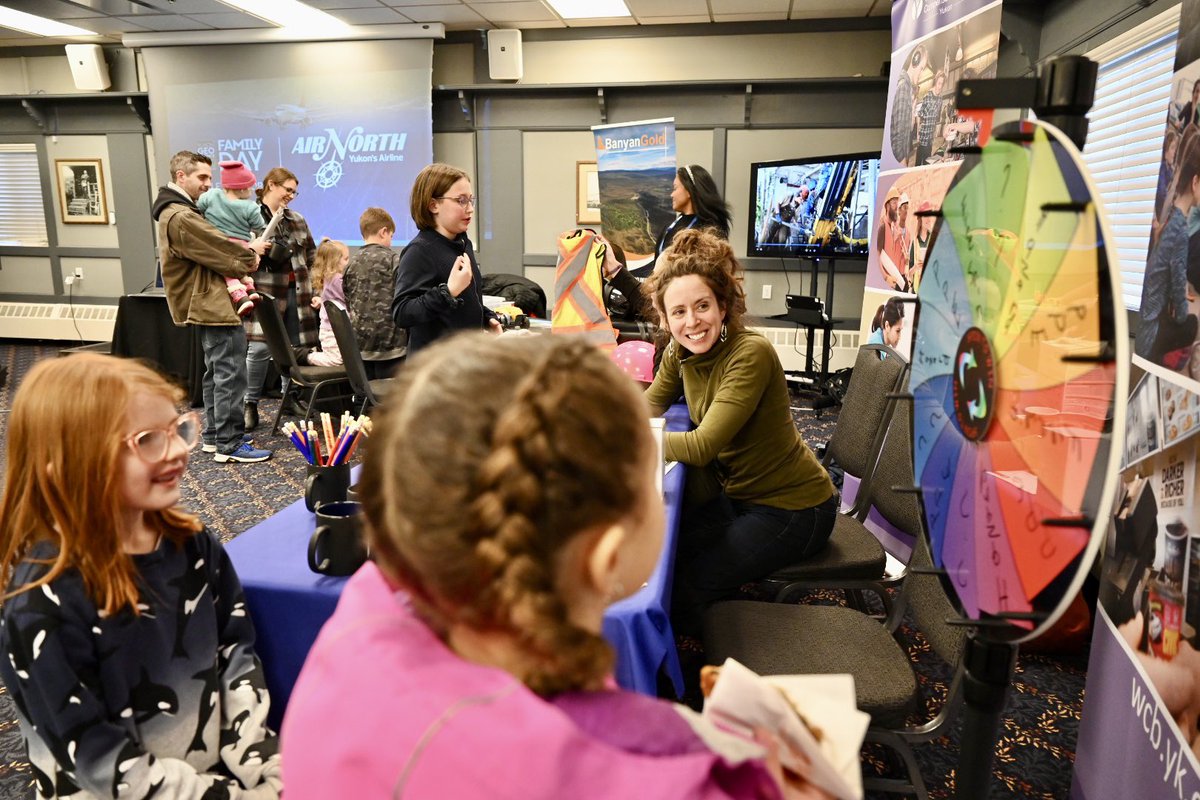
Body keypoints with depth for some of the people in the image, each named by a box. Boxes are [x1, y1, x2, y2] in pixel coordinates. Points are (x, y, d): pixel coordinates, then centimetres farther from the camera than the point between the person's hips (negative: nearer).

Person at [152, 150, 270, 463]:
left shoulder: (180, 211, 16)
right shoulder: (180, 217, -18)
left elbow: (208, 249, 14)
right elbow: (219, 249, -18)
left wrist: (244, 256, -1)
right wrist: (249, 257, -1)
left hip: (208, 304, 11)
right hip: (216, 305, -11)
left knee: (216, 373, 17)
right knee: (231, 375, -8)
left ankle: (214, 435, 26)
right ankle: (229, 444, -4)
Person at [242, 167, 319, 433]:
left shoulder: (297, 219, 15)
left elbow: (311, 254, 17)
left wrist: (315, 285, 11)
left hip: (296, 290, 6)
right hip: (266, 291, -6)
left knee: (295, 346, 10)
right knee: (260, 348, -6)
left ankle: (289, 398, 24)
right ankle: (250, 403, 8)